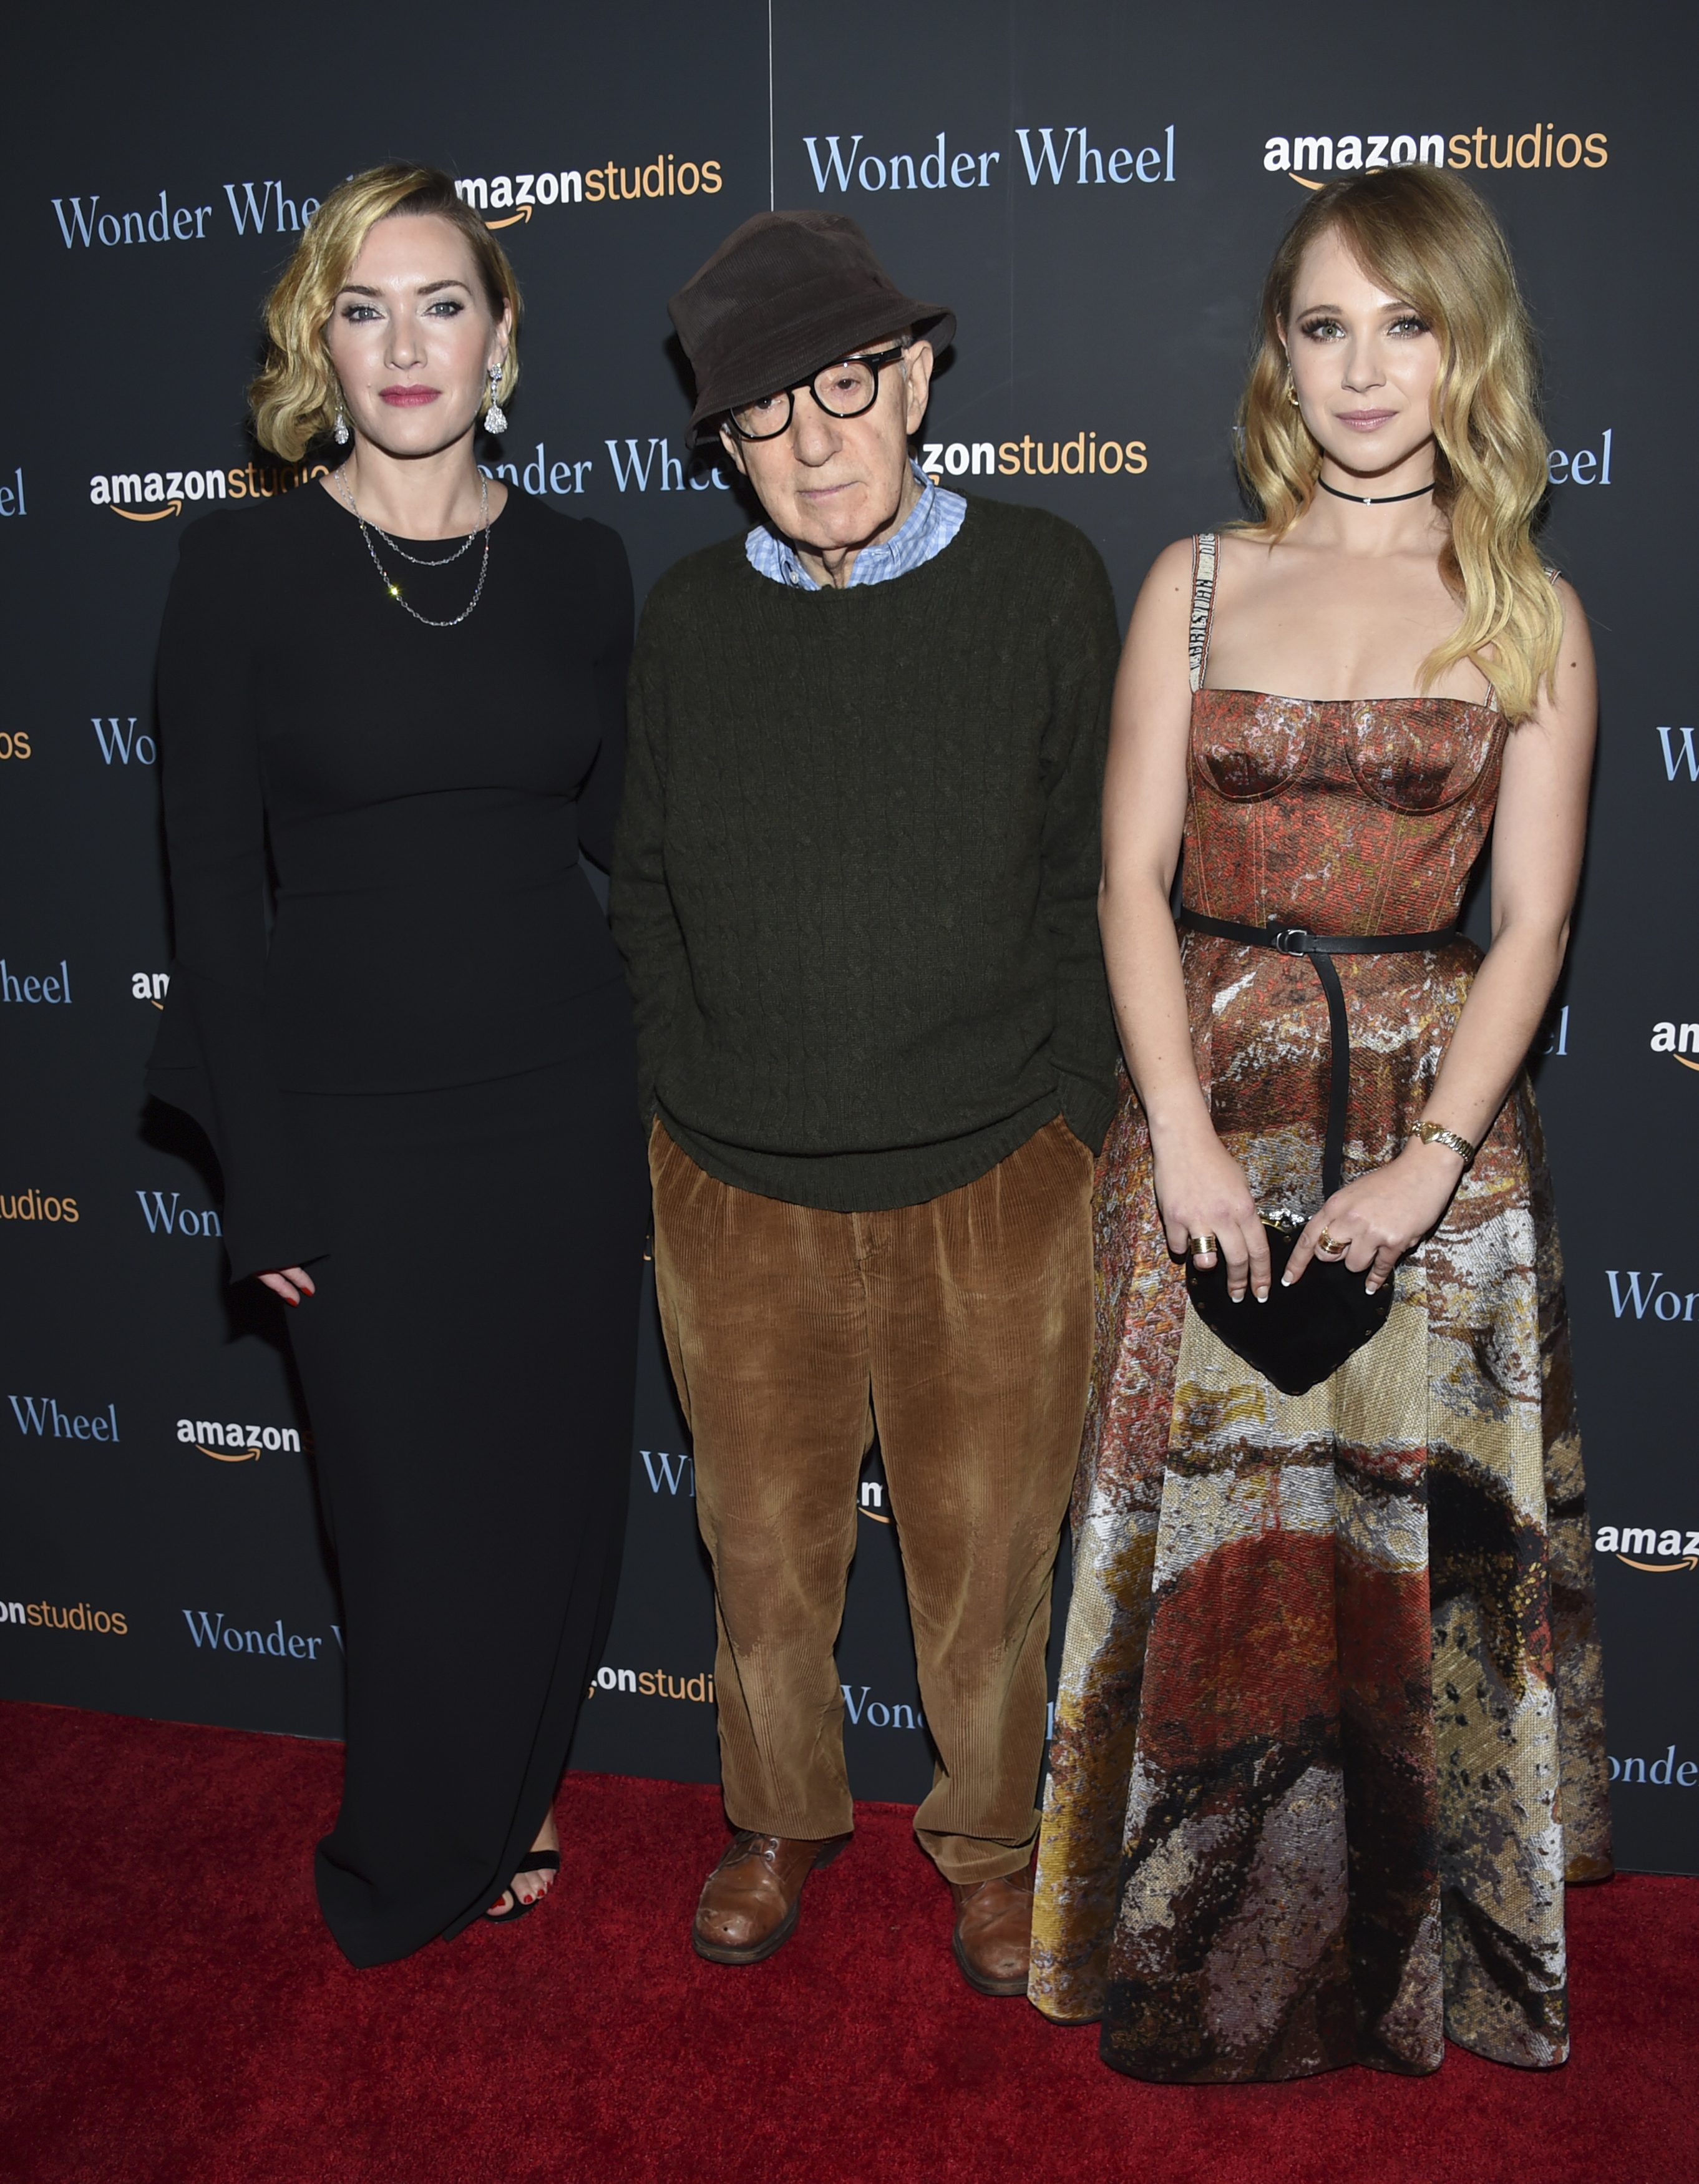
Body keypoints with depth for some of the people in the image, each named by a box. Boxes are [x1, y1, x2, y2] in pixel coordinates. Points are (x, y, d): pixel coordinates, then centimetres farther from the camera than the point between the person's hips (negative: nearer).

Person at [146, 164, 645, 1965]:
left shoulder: (574, 564, 3)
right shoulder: (245, 564, -5)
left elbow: (623, 834, 8)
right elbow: (216, 880, -5)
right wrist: (264, 1183, -7)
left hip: (562, 1094, 3)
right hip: (358, 1120, -2)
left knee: (559, 1483, 13)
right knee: (410, 1505, 10)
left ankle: (511, 1798, 42)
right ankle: (420, 1863, 38)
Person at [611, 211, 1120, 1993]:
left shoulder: (1042, 586, -5)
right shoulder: (688, 621, 1)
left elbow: (1089, 879, -2)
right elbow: (648, 892, 8)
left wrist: (1074, 1125, -3)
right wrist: (687, 1113, 4)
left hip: (992, 1188, -1)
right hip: (737, 1195, 2)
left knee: (984, 1552, 15)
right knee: (765, 1545, 18)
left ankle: (989, 1834, 41)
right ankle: (782, 1816, 44)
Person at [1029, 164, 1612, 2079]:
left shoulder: (1531, 615, 5)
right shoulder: (1195, 586, 7)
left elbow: (1530, 925, 0)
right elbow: (1132, 879, 1)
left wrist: (1429, 1163, -11)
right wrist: (1183, 1131, -10)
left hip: (1433, 1113, 0)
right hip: (1211, 1103, 1)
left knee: (1407, 1534, 5)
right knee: (1212, 1536, 5)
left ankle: (1408, 1957, 27)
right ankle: (1202, 1960, 25)